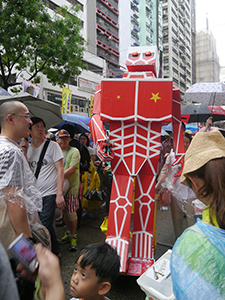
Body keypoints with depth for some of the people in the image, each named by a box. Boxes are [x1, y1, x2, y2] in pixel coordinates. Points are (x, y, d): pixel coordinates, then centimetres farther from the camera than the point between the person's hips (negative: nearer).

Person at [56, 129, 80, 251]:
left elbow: (71, 169, -18)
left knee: (71, 213, -1)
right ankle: (68, 233, 32)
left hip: (71, 185, -5)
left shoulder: (74, 151, -8)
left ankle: (73, 237, 18)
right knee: (64, 211, 15)